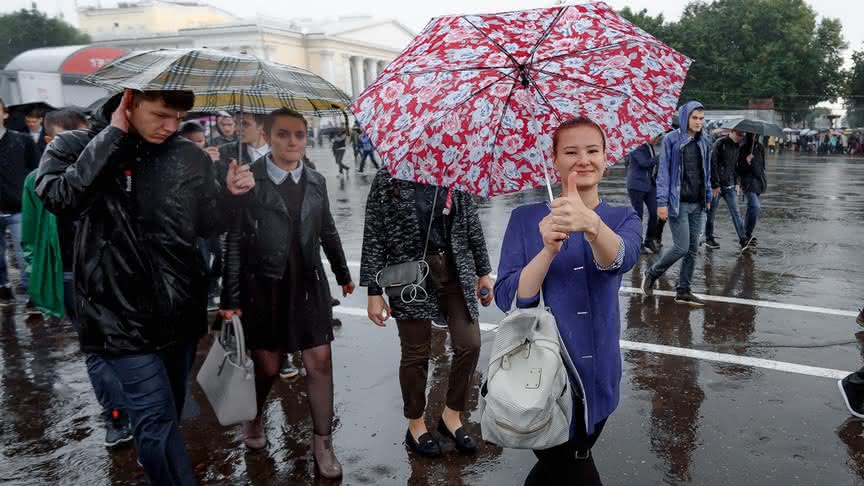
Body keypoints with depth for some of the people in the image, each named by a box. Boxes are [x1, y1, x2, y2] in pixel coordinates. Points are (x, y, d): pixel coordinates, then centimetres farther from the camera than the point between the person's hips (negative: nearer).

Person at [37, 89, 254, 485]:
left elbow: (208, 226, 12)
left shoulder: (189, 157, 5)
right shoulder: (73, 147, -2)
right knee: (157, 420, -8)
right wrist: (115, 133, -18)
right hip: (122, 315, -4)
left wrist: (230, 194, -8)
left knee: (168, 415, 19)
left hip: (181, 311, 4)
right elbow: (61, 198, -24)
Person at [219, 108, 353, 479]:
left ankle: (322, 442, 19)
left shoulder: (316, 182, 5)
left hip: (309, 284, 3)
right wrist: (231, 298, -8)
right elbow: (234, 241, -7)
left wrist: (343, 274, 22)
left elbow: (328, 232, 16)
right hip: (264, 286, -3)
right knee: (267, 365, 10)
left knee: (319, 362, 2)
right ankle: (254, 418, 42)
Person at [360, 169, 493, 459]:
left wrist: (483, 271, 12)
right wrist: (374, 291, -8)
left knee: (469, 344, 0)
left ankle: (452, 416, 24)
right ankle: (415, 426, 28)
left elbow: (471, 223, 12)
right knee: (416, 353, 6)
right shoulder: (389, 179, -7)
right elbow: (374, 236, -6)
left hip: (456, 271, 4)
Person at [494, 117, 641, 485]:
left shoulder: (623, 219, 0)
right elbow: (507, 299, -13)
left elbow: (620, 259, -25)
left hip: (597, 378, 3)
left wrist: (590, 224, -47)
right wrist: (549, 249, -29)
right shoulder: (525, 219, -5)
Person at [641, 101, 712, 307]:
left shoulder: (704, 142, 10)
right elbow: (663, 172, -8)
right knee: (682, 248, -8)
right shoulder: (672, 140, -7)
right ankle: (651, 274, 15)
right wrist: (662, 202, -12)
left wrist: (708, 197, 14)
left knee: (693, 249, 6)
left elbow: (706, 172, 18)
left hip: (697, 205, 6)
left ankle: (683, 291, 16)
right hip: (678, 203, -6)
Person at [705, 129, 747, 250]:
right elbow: (712, 165, -14)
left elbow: (736, 165, 18)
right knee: (711, 212, 5)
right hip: (716, 185, -5)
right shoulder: (720, 143, -11)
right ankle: (708, 239, 16)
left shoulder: (738, 146, 9)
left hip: (730, 186, 5)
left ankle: (742, 239, -1)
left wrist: (736, 182, 11)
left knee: (736, 212, 0)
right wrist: (715, 185, -17)